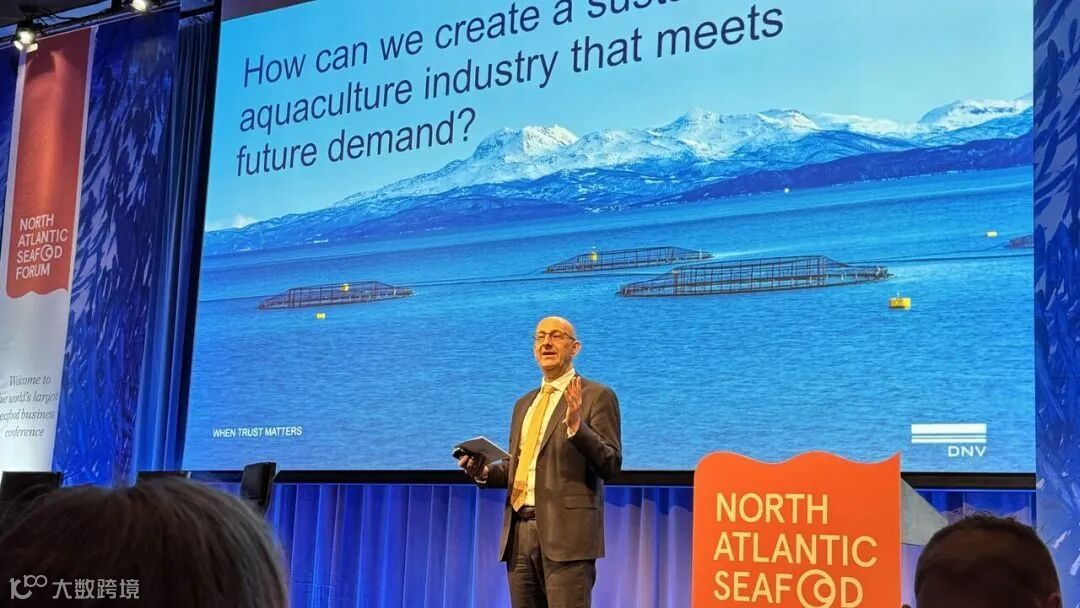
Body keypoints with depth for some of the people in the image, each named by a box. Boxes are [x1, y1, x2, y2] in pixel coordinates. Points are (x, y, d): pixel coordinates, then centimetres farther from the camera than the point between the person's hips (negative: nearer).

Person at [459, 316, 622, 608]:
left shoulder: (597, 396, 1)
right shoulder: (525, 403, 22)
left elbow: (611, 465, -6)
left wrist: (576, 426, -21)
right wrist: (485, 472, 6)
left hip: (566, 532, -7)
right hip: (520, 532, 7)